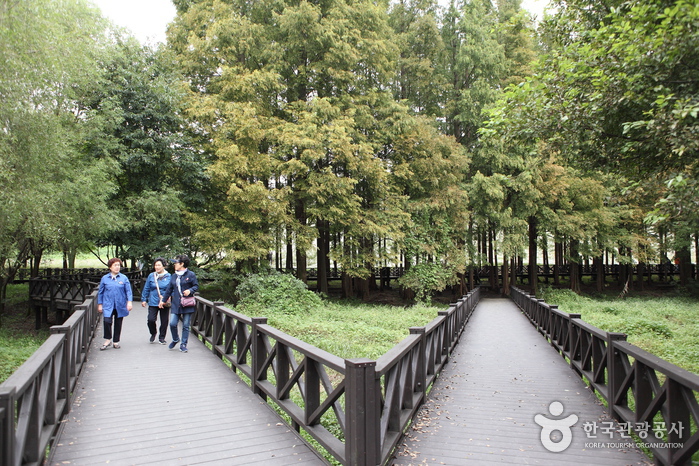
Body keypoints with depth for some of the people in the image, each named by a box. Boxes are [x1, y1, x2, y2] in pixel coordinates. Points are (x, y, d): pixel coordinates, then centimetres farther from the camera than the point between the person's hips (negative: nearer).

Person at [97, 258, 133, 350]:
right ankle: (108, 340, 0)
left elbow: (128, 291, 1)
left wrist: (129, 301, -12)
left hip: (120, 306, 1)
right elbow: (100, 292, 10)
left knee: (118, 324, 7)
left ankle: (116, 341, 22)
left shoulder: (124, 278, 2)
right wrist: (99, 304, 8)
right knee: (107, 321, -18)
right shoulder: (105, 278, 5)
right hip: (108, 305, -1)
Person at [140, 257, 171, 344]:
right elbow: (146, 289, 9)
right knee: (151, 320, -7)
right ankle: (153, 334, 21)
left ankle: (162, 338, 23)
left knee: (164, 321, 6)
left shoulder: (169, 276, 0)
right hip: (153, 302, 0)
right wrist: (143, 299, 8)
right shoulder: (151, 276, 3)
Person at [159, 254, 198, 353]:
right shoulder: (174, 276, 13)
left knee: (186, 325, 3)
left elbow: (196, 286, -1)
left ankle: (183, 344, 14)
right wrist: (163, 300, 21)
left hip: (187, 305, -4)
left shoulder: (190, 274, -3)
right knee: (172, 323, -3)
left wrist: (190, 290, -20)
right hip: (176, 305, 4)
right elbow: (169, 289, 20)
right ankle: (175, 340, 24)